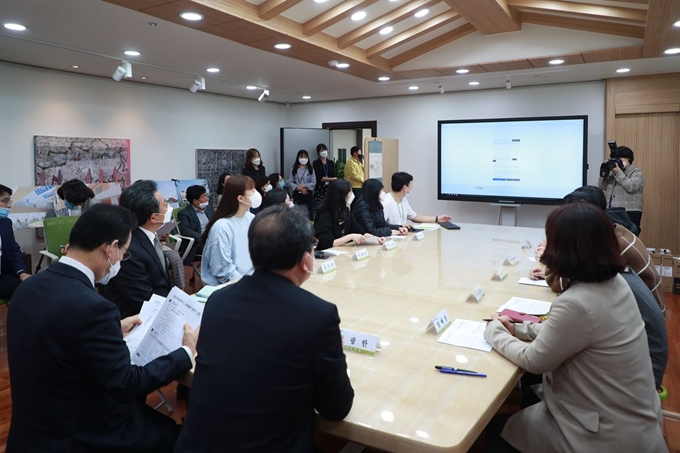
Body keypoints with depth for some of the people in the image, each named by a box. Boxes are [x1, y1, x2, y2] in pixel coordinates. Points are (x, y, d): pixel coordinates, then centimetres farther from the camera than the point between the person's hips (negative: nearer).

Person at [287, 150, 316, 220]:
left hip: (308, 194, 0)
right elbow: (290, 182, -4)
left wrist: (304, 186, -16)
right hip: (297, 194, 0)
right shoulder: (294, 169, 4)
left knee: (309, 213, 4)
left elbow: (314, 183, -3)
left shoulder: (310, 169, 4)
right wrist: (298, 188, -16)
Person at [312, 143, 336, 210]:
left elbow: (334, 176, 6)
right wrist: (332, 179, -4)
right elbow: (319, 178, -7)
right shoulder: (316, 163, 1)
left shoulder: (331, 163, 12)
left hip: (330, 188, 3)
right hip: (320, 189, -3)